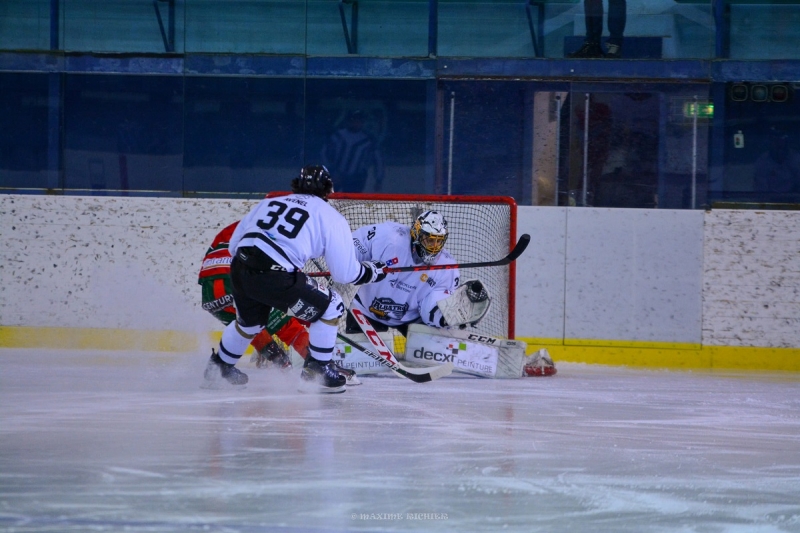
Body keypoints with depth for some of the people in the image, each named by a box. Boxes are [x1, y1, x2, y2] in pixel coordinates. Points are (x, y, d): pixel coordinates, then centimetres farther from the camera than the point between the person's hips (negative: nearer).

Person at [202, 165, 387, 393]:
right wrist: (372, 271, 26)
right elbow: (345, 272, 7)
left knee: (250, 321, 34)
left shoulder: (268, 203, 25)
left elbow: (233, 244, 27)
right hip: (276, 278, -6)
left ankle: (219, 366, 51)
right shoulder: (330, 216, 10)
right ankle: (317, 371, 13)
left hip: (239, 271, 6)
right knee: (330, 308, 13)